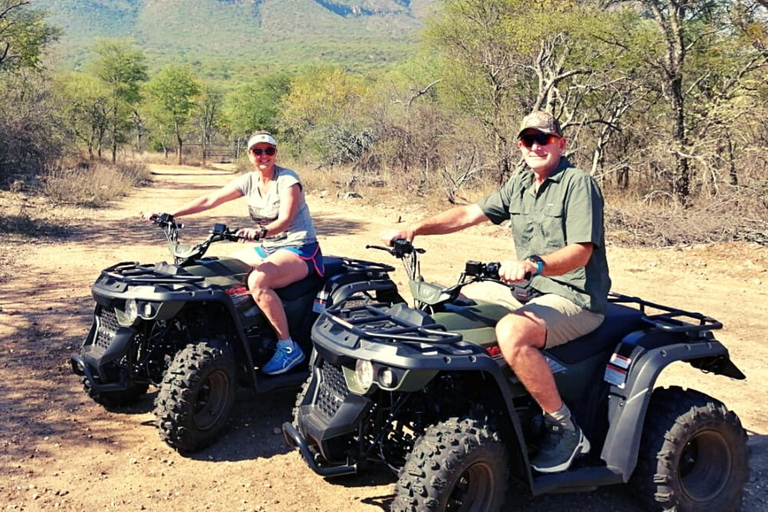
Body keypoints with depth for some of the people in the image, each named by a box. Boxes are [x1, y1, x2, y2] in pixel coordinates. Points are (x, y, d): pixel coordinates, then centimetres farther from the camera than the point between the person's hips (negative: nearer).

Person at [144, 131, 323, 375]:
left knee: (257, 280, -34)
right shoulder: (249, 181, 5)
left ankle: (288, 347, -24)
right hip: (266, 248, 8)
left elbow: (285, 220, -26)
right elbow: (209, 200, 2)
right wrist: (169, 215, -6)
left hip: (299, 249, -8)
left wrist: (261, 232, -46)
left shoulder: (288, 180, -13)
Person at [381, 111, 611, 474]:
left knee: (511, 331, -35)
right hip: (531, 291, 8)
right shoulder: (519, 184, 13)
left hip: (576, 299, -8)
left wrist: (534, 264, -40)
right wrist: (413, 229, -2)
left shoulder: (578, 184, -10)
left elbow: (580, 252, -21)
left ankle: (563, 428, -18)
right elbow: (469, 214, 9)